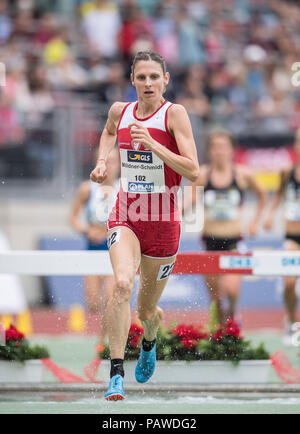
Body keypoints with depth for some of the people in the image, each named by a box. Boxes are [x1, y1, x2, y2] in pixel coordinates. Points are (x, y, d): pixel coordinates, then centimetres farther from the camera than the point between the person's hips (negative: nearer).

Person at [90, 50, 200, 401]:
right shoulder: (120, 111, 3)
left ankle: (149, 341, 50)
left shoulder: (174, 114, -9)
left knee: (146, 311, 11)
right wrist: (102, 161, 12)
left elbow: (193, 171, -17)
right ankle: (116, 373, -27)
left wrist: (153, 144, -25)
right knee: (122, 283, -28)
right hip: (125, 216, 1)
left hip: (163, 221, -1)